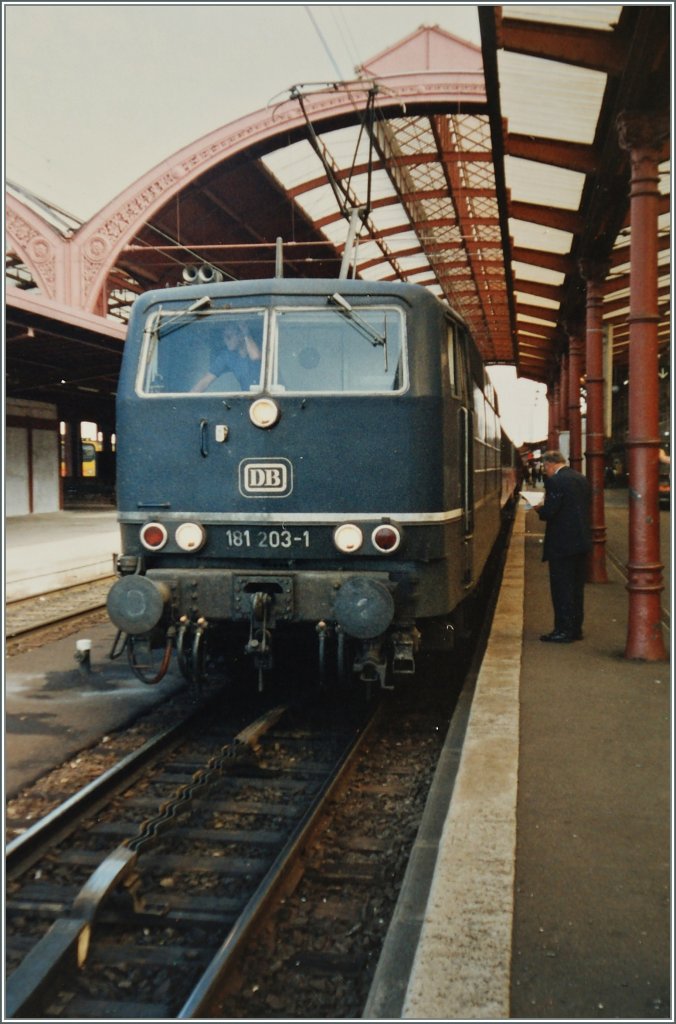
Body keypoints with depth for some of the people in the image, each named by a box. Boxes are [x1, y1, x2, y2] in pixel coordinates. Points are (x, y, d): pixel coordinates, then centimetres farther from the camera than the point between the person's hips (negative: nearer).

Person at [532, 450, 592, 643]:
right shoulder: (582, 479, 10)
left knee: (561, 588, -1)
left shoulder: (555, 481, -16)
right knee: (577, 587, 15)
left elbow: (549, 512, -21)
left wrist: (539, 508, 2)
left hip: (562, 543, -8)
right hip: (582, 542, 8)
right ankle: (575, 628, 21)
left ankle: (563, 631, 2)